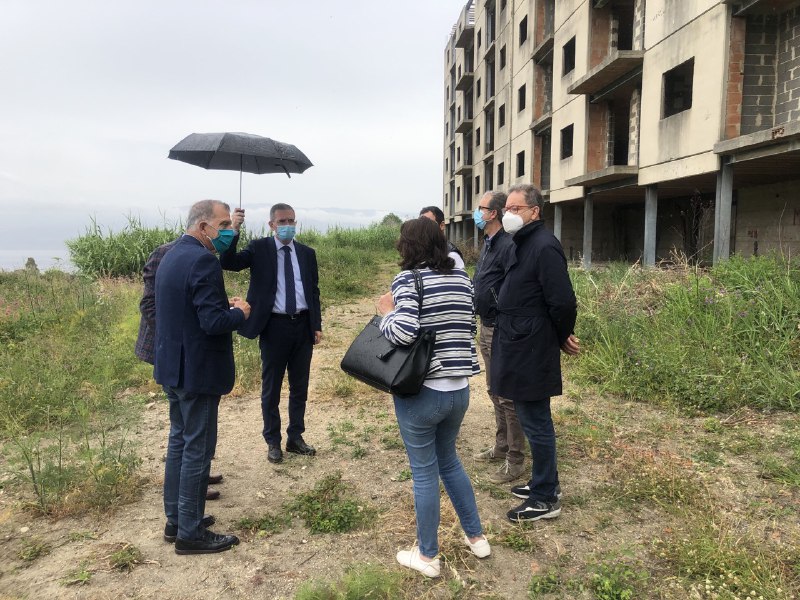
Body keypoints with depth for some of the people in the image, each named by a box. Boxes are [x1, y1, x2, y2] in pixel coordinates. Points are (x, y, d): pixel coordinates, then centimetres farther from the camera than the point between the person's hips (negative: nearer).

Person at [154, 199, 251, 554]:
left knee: (179, 441, 19)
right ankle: (190, 533, 13)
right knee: (197, 450, 1)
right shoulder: (203, 261, -22)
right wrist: (240, 312, -8)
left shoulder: (171, 256, 10)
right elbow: (214, 322, -27)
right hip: (198, 371, -10)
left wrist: (225, 305, 10)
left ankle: (175, 518, 31)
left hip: (173, 366, 10)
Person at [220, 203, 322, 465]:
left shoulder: (307, 253, 8)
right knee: (271, 387, 8)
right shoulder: (259, 248, -2)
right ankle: (273, 441, 23)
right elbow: (228, 263, -17)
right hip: (274, 326, -3)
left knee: (300, 386, 13)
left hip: (303, 325, 4)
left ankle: (295, 437, 29)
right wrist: (234, 232, -29)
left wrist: (317, 325, 6)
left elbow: (314, 291, 11)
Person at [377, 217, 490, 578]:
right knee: (449, 461, 25)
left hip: (421, 393, -6)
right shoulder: (462, 277, 5)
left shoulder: (408, 279, -13)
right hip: (459, 389, 6)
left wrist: (386, 312, -8)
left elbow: (403, 331, -27)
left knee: (424, 473, 9)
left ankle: (427, 557, 24)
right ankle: (476, 537, 36)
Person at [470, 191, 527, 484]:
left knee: (508, 397, 0)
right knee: (495, 392, 20)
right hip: (486, 329, 10)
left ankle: (515, 460, 13)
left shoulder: (508, 246, -20)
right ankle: (501, 446, 34)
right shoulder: (487, 244, 12)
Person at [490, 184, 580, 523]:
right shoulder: (522, 244, 13)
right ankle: (545, 483, 34)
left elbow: (563, 303, -22)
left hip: (531, 353, -10)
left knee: (536, 423, 2)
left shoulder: (544, 247, -19)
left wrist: (562, 338, -7)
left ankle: (546, 499, 16)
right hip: (520, 350, 10)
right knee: (533, 420, 19)